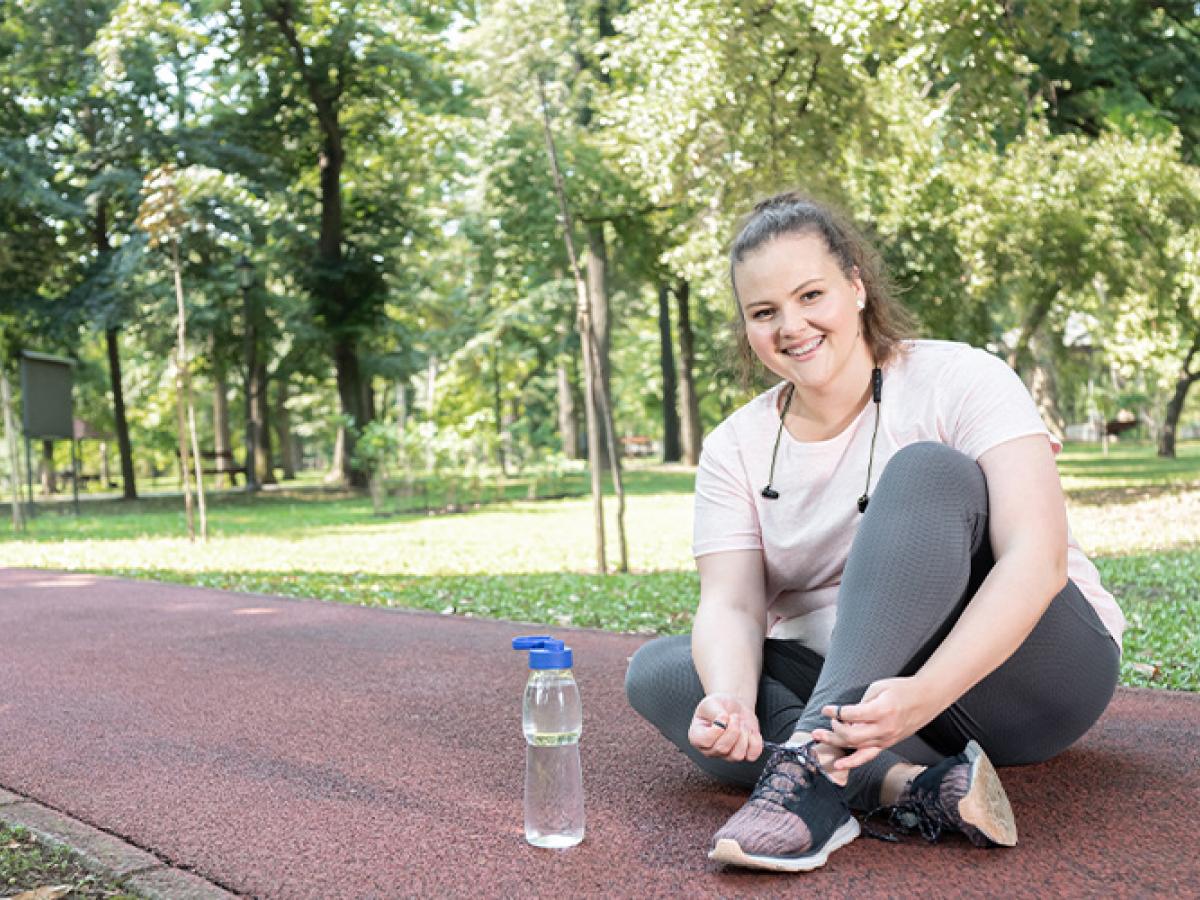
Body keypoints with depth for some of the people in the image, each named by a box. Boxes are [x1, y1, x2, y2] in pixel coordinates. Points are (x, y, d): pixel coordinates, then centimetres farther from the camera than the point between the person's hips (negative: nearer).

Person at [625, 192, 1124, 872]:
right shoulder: (736, 450, 2)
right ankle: (910, 784, -34)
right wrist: (730, 702, -33)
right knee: (656, 671, -17)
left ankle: (813, 761, -41)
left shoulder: (960, 381, -10)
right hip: (854, 690, 4)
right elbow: (730, 606, -9)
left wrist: (924, 693, -39)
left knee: (926, 469, -28)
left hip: (1024, 671, -4)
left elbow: (1036, 557, -23)